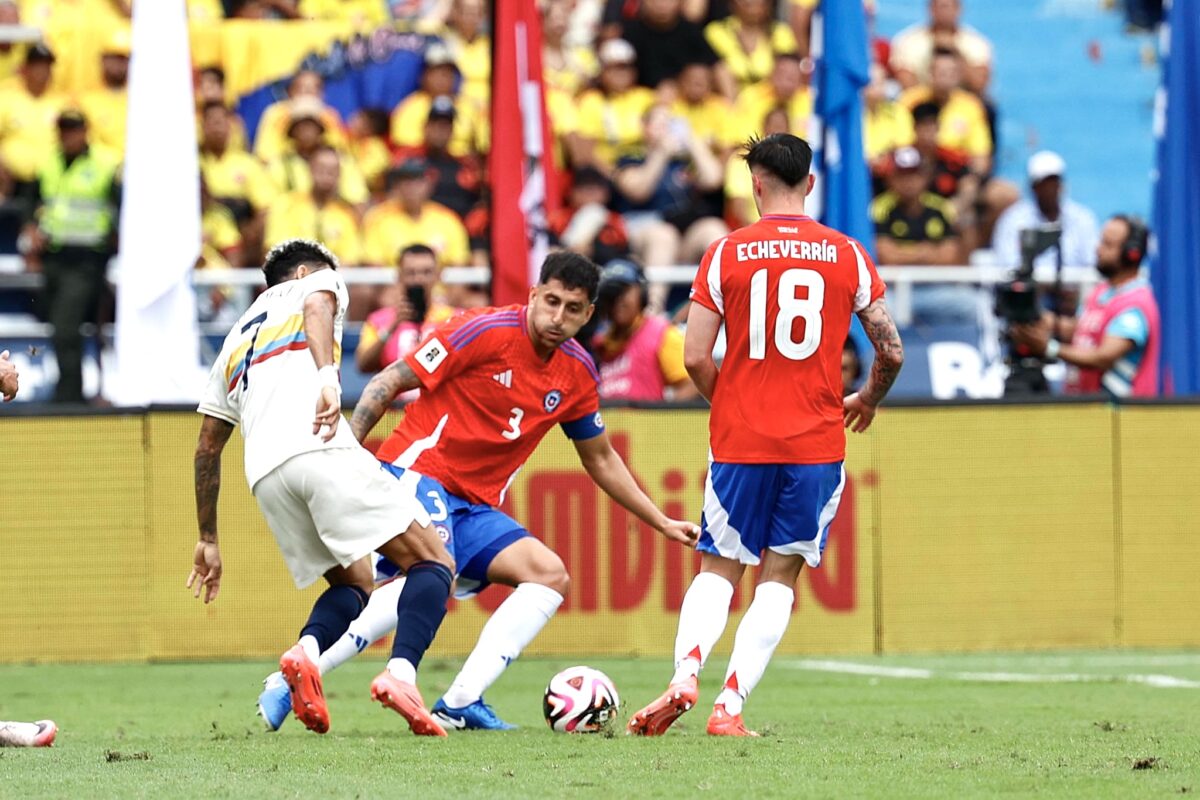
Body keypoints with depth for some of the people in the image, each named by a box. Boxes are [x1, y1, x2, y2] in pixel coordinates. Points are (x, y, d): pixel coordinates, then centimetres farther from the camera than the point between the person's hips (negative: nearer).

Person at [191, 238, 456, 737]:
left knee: (353, 585, 21)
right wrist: (328, 377, -23)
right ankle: (401, 674, -27)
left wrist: (208, 540, 39)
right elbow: (318, 307, -6)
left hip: (264, 473, 6)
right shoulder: (316, 283, 22)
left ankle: (306, 651, -11)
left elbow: (208, 448, 35)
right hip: (320, 448, -6)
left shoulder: (237, 340, 37)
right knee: (434, 563, -1)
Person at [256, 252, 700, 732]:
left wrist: (661, 522, 25)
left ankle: (459, 705, -18)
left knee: (550, 575, -9)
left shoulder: (577, 373, 9)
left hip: (476, 507, 8)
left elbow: (600, 459, 25)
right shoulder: (486, 331, -11)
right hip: (419, 471, -8)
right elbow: (390, 382, -9)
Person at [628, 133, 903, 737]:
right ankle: (730, 705, -5)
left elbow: (694, 358, -4)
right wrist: (868, 400, 26)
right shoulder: (848, 256, 2)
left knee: (719, 569, 11)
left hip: (740, 440, 0)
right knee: (780, 577, 7)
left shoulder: (726, 253, -2)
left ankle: (684, 675, -14)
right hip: (817, 444, 0)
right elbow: (892, 352, 5)